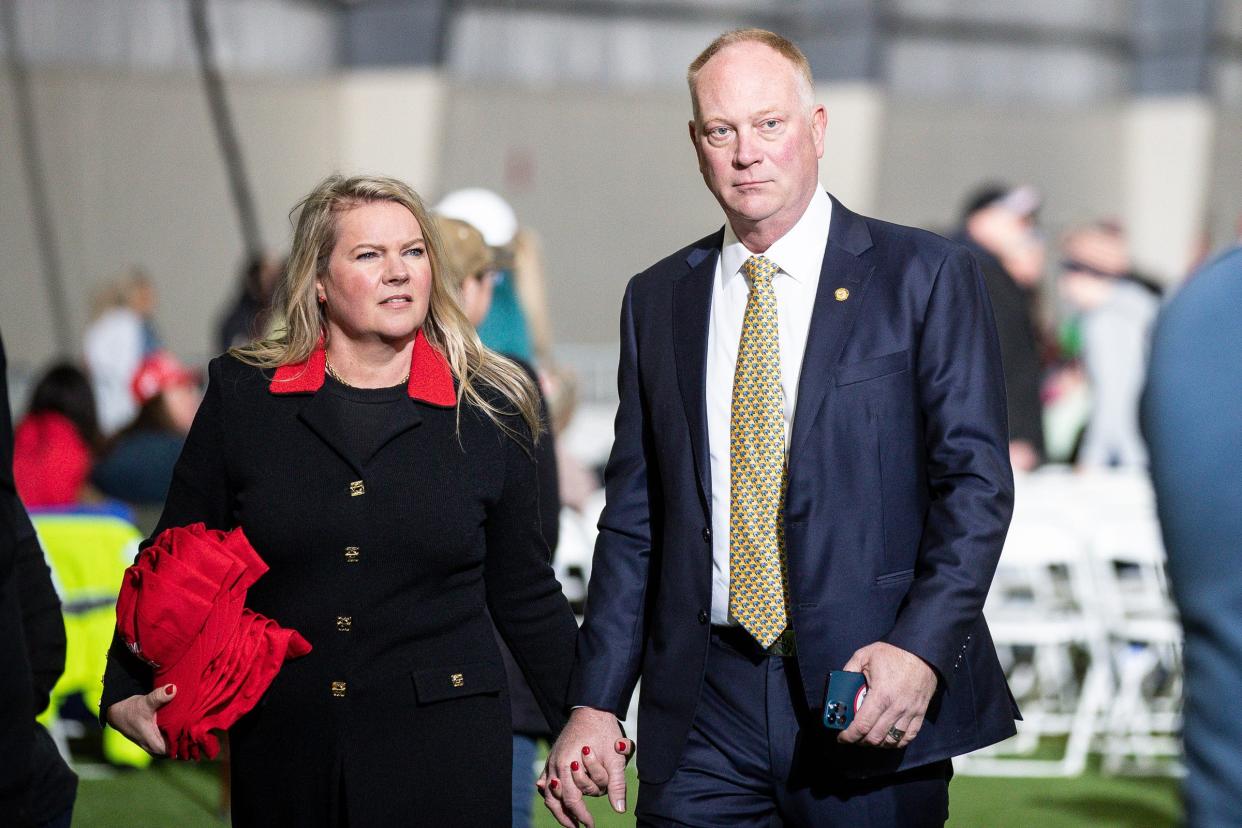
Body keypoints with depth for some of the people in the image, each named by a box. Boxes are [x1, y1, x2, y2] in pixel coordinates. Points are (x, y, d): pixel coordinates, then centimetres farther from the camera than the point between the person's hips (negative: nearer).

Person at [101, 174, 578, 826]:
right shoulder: (243, 395, 3)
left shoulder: (487, 409, 3)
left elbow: (525, 596, 9)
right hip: (282, 750, 1)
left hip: (443, 751, -1)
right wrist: (128, 693, -5)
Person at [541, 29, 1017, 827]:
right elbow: (635, 515, 12)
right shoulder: (658, 299, 12)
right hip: (703, 713, 3)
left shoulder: (925, 275, 0)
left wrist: (922, 648, -19)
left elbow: (977, 481, -5)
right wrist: (596, 702, 4)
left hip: (872, 700, -3)